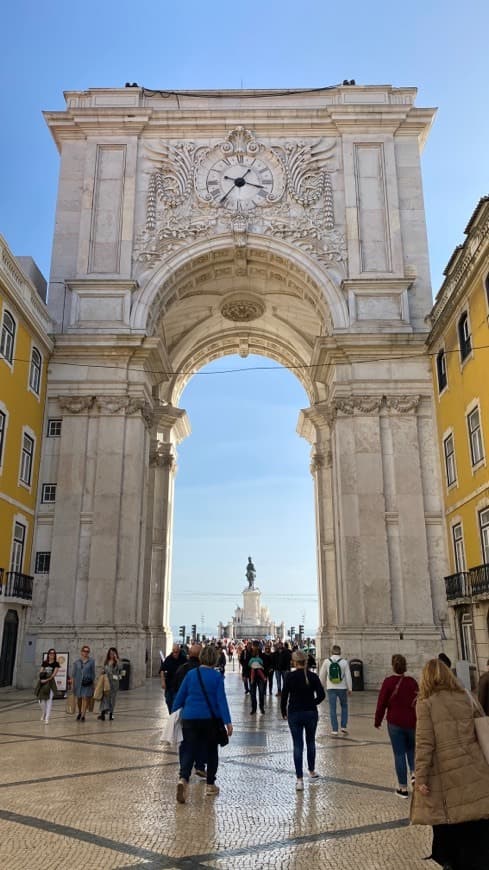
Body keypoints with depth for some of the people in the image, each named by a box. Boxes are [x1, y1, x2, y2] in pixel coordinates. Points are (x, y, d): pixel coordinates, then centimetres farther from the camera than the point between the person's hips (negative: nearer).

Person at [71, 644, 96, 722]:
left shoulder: (91, 661, 1)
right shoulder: (76, 662, 4)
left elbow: (93, 673, 4)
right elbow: (73, 673, 6)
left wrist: (93, 682, 1)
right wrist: (72, 683, 1)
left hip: (87, 683, -2)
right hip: (78, 682, 2)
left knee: (85, 699, -7)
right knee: (78, 699, 11)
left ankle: (83, 716, -1)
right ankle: (80, 713, 35)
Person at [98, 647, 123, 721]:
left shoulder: (117, 662, -1)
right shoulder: (106, 662, 9)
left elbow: (120, 668, -21)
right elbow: (104, 671, 17)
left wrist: (116, 659, -22)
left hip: (114, 682, -2)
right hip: (106, 681, 2)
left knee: (112, 697, 5)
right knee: (105, 696, -10)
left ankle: (111, 714, 16)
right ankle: (102, 713, -19)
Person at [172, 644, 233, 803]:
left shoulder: (191, 674, 3)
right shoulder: (217, 676, -5)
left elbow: (180, 696, 6)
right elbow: (221, 699, -11)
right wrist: (227, 721, -11)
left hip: (190, 718, 1)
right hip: (210, 719, -1)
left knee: (189, 751, 2)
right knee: (211, 751, 17)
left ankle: (183, 779, -23)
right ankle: (210, 785, 24)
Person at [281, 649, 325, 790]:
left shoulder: (290, 676, -10)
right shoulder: (313, 676, -5)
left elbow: (284, 695, -8)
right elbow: (321, 695, -7)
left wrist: (284, 712, 5)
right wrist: (312, 703, 9)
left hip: (294, 714, -2)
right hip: (311, 713, 2)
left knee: (297, 745, 3)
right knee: (310, 742, 21)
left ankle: (299, 779, 1)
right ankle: (312, 772, 35)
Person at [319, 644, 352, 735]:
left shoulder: (326, 661, -3)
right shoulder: (344, 662, -6)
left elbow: (322, 675, 5)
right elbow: (348, 676, -3)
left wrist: (324, 684, 21)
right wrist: (349, 688, 6)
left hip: (331, 688, 0)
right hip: (342, 688, 0)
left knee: (332, 709, 5)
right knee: (344, 707, 20)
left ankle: (334, 730, 4)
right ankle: (344, 727, 17)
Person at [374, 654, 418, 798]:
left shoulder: (388, 682, -11)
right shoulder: (412, 681, -2)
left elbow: (381, 703, -9)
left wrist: (378, 721, 4)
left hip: (395, 723, -3)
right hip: (412, 722, 3)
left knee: (399, 754, 5)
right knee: (410, 748, 25)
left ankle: (403, 788, 9)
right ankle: (414, 773, 5)